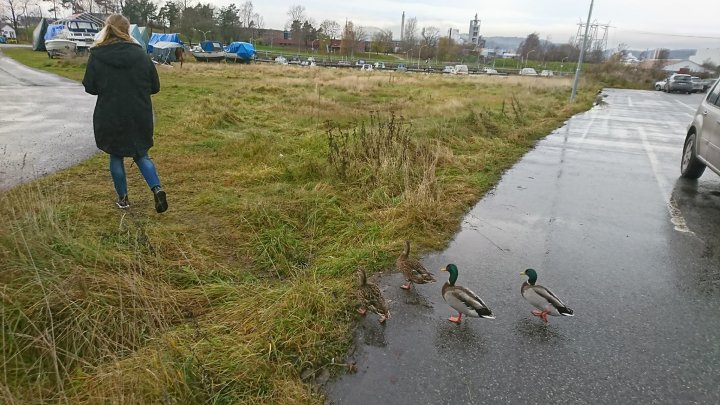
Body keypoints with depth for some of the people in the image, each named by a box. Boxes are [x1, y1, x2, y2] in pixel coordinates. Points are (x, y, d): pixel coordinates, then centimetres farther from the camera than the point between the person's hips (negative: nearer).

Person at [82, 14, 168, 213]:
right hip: (139, 117, 1)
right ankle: (157, 188, -7)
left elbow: (90, 87, -2)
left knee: (116, 157, 15)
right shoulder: (140, 54, -4)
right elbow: (155, 86, 0)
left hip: (110, 117, -1)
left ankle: (123, 198, 22)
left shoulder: (96, 55, -6)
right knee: (141, 154, 15)